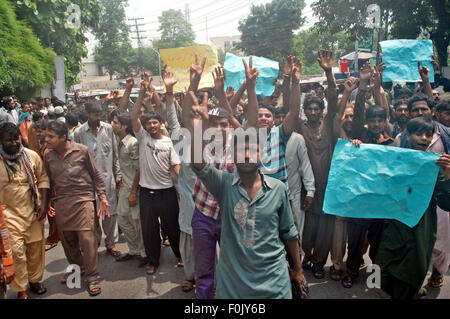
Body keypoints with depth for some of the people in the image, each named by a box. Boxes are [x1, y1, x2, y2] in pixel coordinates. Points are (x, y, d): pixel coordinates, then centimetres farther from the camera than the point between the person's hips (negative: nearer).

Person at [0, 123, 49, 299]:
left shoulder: (31, 155, 0)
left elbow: (43, 179, 5)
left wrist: (44, 203, -3)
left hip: (34, 211, 2)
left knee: (36, 248, 12)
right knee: (16, 252, -3)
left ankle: (34, 280, 33)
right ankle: (20, 289, 15)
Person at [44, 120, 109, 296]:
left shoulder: (82, 151, -7)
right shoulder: (48, 154, 4)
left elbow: (96, 175, 0)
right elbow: (49, 180, 16)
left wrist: (102, 196, -3)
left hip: (83, 199, -4)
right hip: (61, 202, 5)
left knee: (87, 237, -8)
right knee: (66, 238, 11)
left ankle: (92, 277, 6)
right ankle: (76, 268, 35)